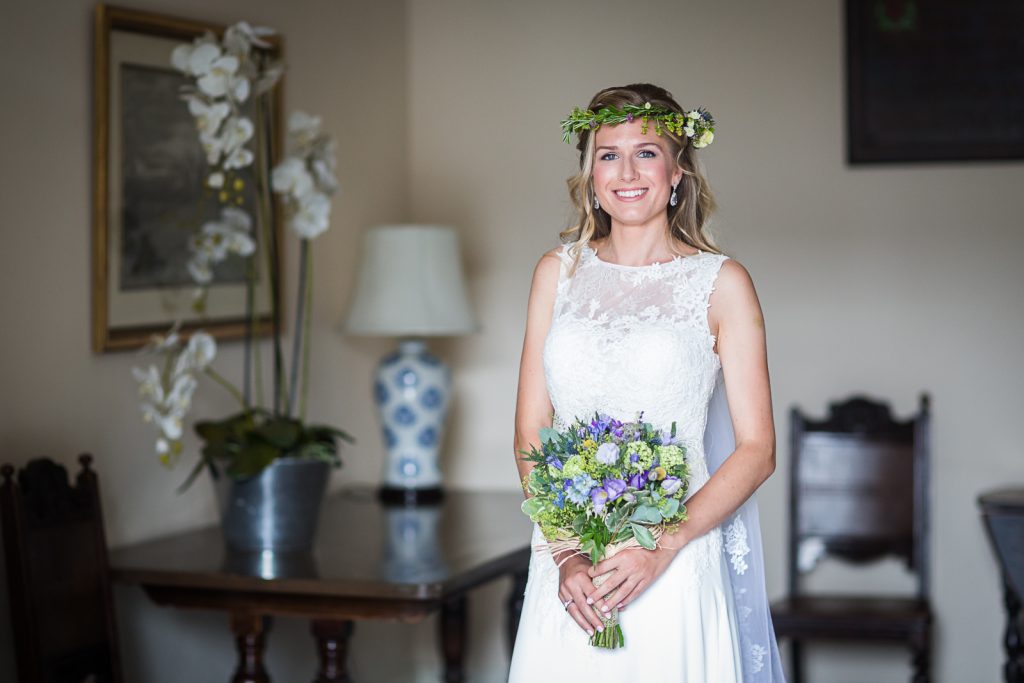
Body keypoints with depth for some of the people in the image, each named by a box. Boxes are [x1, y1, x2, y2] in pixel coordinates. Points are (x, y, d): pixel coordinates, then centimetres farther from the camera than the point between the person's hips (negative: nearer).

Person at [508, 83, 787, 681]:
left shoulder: (722, 283, -1)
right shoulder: (558, 272, 7)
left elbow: (757, 450, -4)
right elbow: (530, 432, 5)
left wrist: (661, 548, -15)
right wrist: (566, 554, -8)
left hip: (675, 572, -2)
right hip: (565, 564, 2)